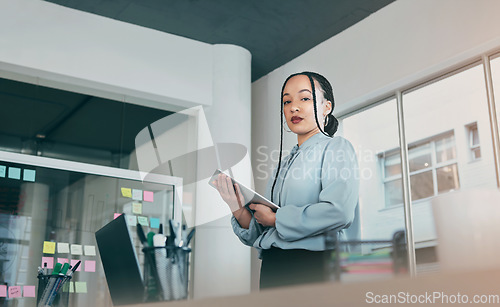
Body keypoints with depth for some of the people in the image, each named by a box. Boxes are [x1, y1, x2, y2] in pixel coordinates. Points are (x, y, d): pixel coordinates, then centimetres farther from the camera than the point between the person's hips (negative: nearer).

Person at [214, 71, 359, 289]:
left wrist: (276, 218, -8)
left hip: (313, 265, -5)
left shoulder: (336, 147, 3)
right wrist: (239, 210, -1)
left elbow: (339, 212, -17)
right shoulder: (284, 164, 21)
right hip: (271, 269, 5)